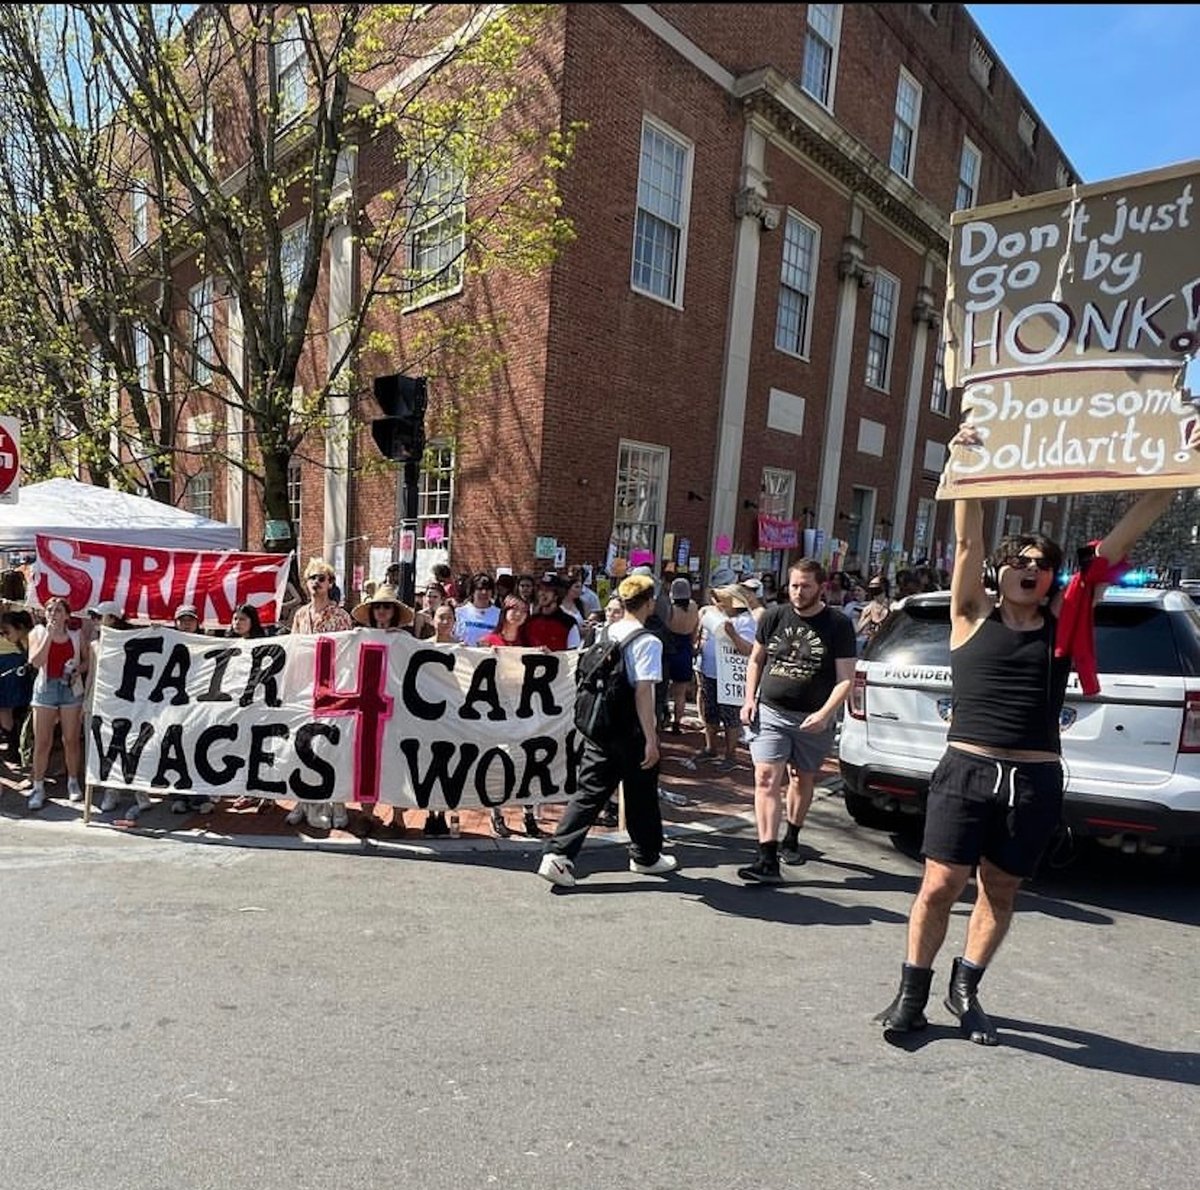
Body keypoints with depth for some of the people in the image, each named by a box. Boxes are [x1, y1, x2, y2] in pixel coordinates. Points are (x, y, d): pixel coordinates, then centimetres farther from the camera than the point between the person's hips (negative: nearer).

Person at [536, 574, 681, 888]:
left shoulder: (606, 635, 6)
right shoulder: (648, 642, -14)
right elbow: (643, 692, -19)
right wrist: (651, 738, -17)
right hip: (632, 732, -5)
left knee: (589, 793, 8)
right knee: (641, 797, 13)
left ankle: (557, 855, -1)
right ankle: (646, 857, 31)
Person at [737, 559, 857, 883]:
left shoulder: (838, 625, -5)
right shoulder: (774, 616, 2)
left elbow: (846, 678, -7)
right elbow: (755, 660, 13)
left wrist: (824, 713, -20)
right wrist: (750, 698, 1)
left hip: (813, 719, 0)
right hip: (770, 713, 1)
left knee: (802, 780, 16)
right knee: (766, 780, -12)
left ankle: (791, 841, 40)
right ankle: (768, 860, -13)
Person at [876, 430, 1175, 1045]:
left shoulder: (1063, 618, 6)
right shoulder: (973, 615, 0)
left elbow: (1120, 540, 3)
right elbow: (968, 541, -8)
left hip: (1035, 781, 3)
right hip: (965, 770, -2)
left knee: (1000, 892, 14)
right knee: (939, 886, 0)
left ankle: (965, 990, 34)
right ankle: (911, 994, 18)